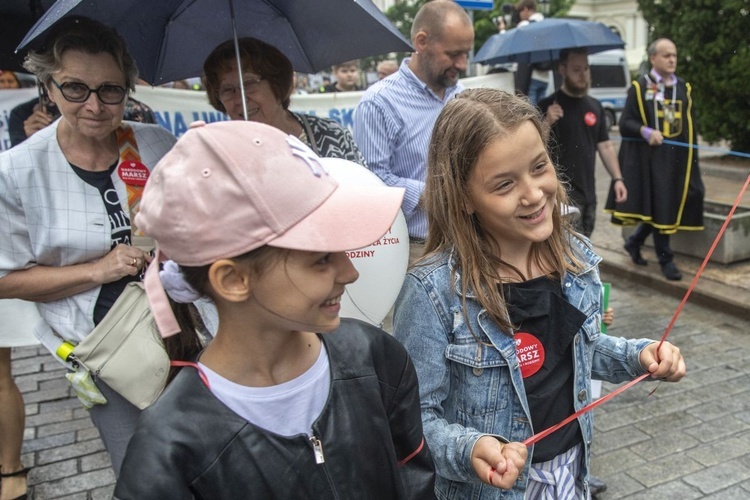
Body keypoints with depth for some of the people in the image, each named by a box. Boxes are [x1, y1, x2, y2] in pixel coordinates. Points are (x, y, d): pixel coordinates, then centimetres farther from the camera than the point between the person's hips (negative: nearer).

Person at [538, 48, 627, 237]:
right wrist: (547, 123, -26)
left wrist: (617, 178, 7)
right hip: (562, 193, -7)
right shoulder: (548, 106, -6)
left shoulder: (595, 106, 13)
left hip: (589, 193, 7)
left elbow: (605, 146, 17)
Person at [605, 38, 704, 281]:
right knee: (660, 208, -2)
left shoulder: (684, 88, 12)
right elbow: (625, 123, -5)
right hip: (651, 158, -5)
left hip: (678, 159, 5)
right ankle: (665, 259, 10)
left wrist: (693, 159, 10)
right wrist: (646, 131, -24)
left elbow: (691, 126, 15)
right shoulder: (639, 87, -2)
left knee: (674, 205, 8)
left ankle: (634, 242, 28)